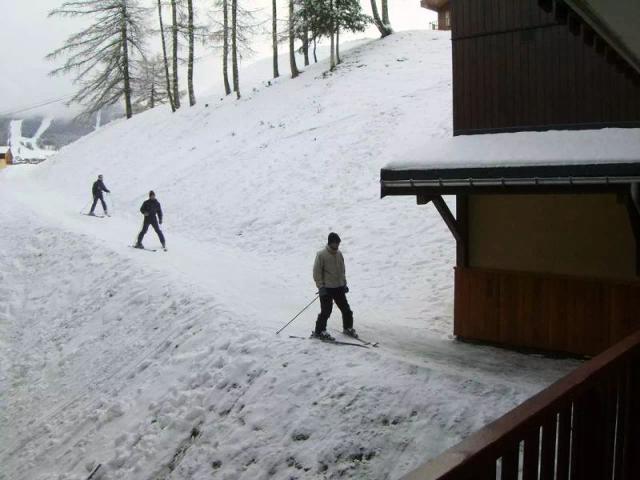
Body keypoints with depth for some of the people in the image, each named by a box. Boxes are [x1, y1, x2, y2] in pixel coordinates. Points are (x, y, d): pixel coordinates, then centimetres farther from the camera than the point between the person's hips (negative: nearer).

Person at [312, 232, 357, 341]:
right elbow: (317, 272, -10)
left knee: (346, 309, 10)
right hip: (327, 288, -6)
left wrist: (344, 283, 15)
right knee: (326, 311, -5)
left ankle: (347, 328, 28)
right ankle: (318, 332, 8)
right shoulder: (321, 255, -11)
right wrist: (321, 286, -14)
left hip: (339, 287, 6)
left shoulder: (339, 254, 8)